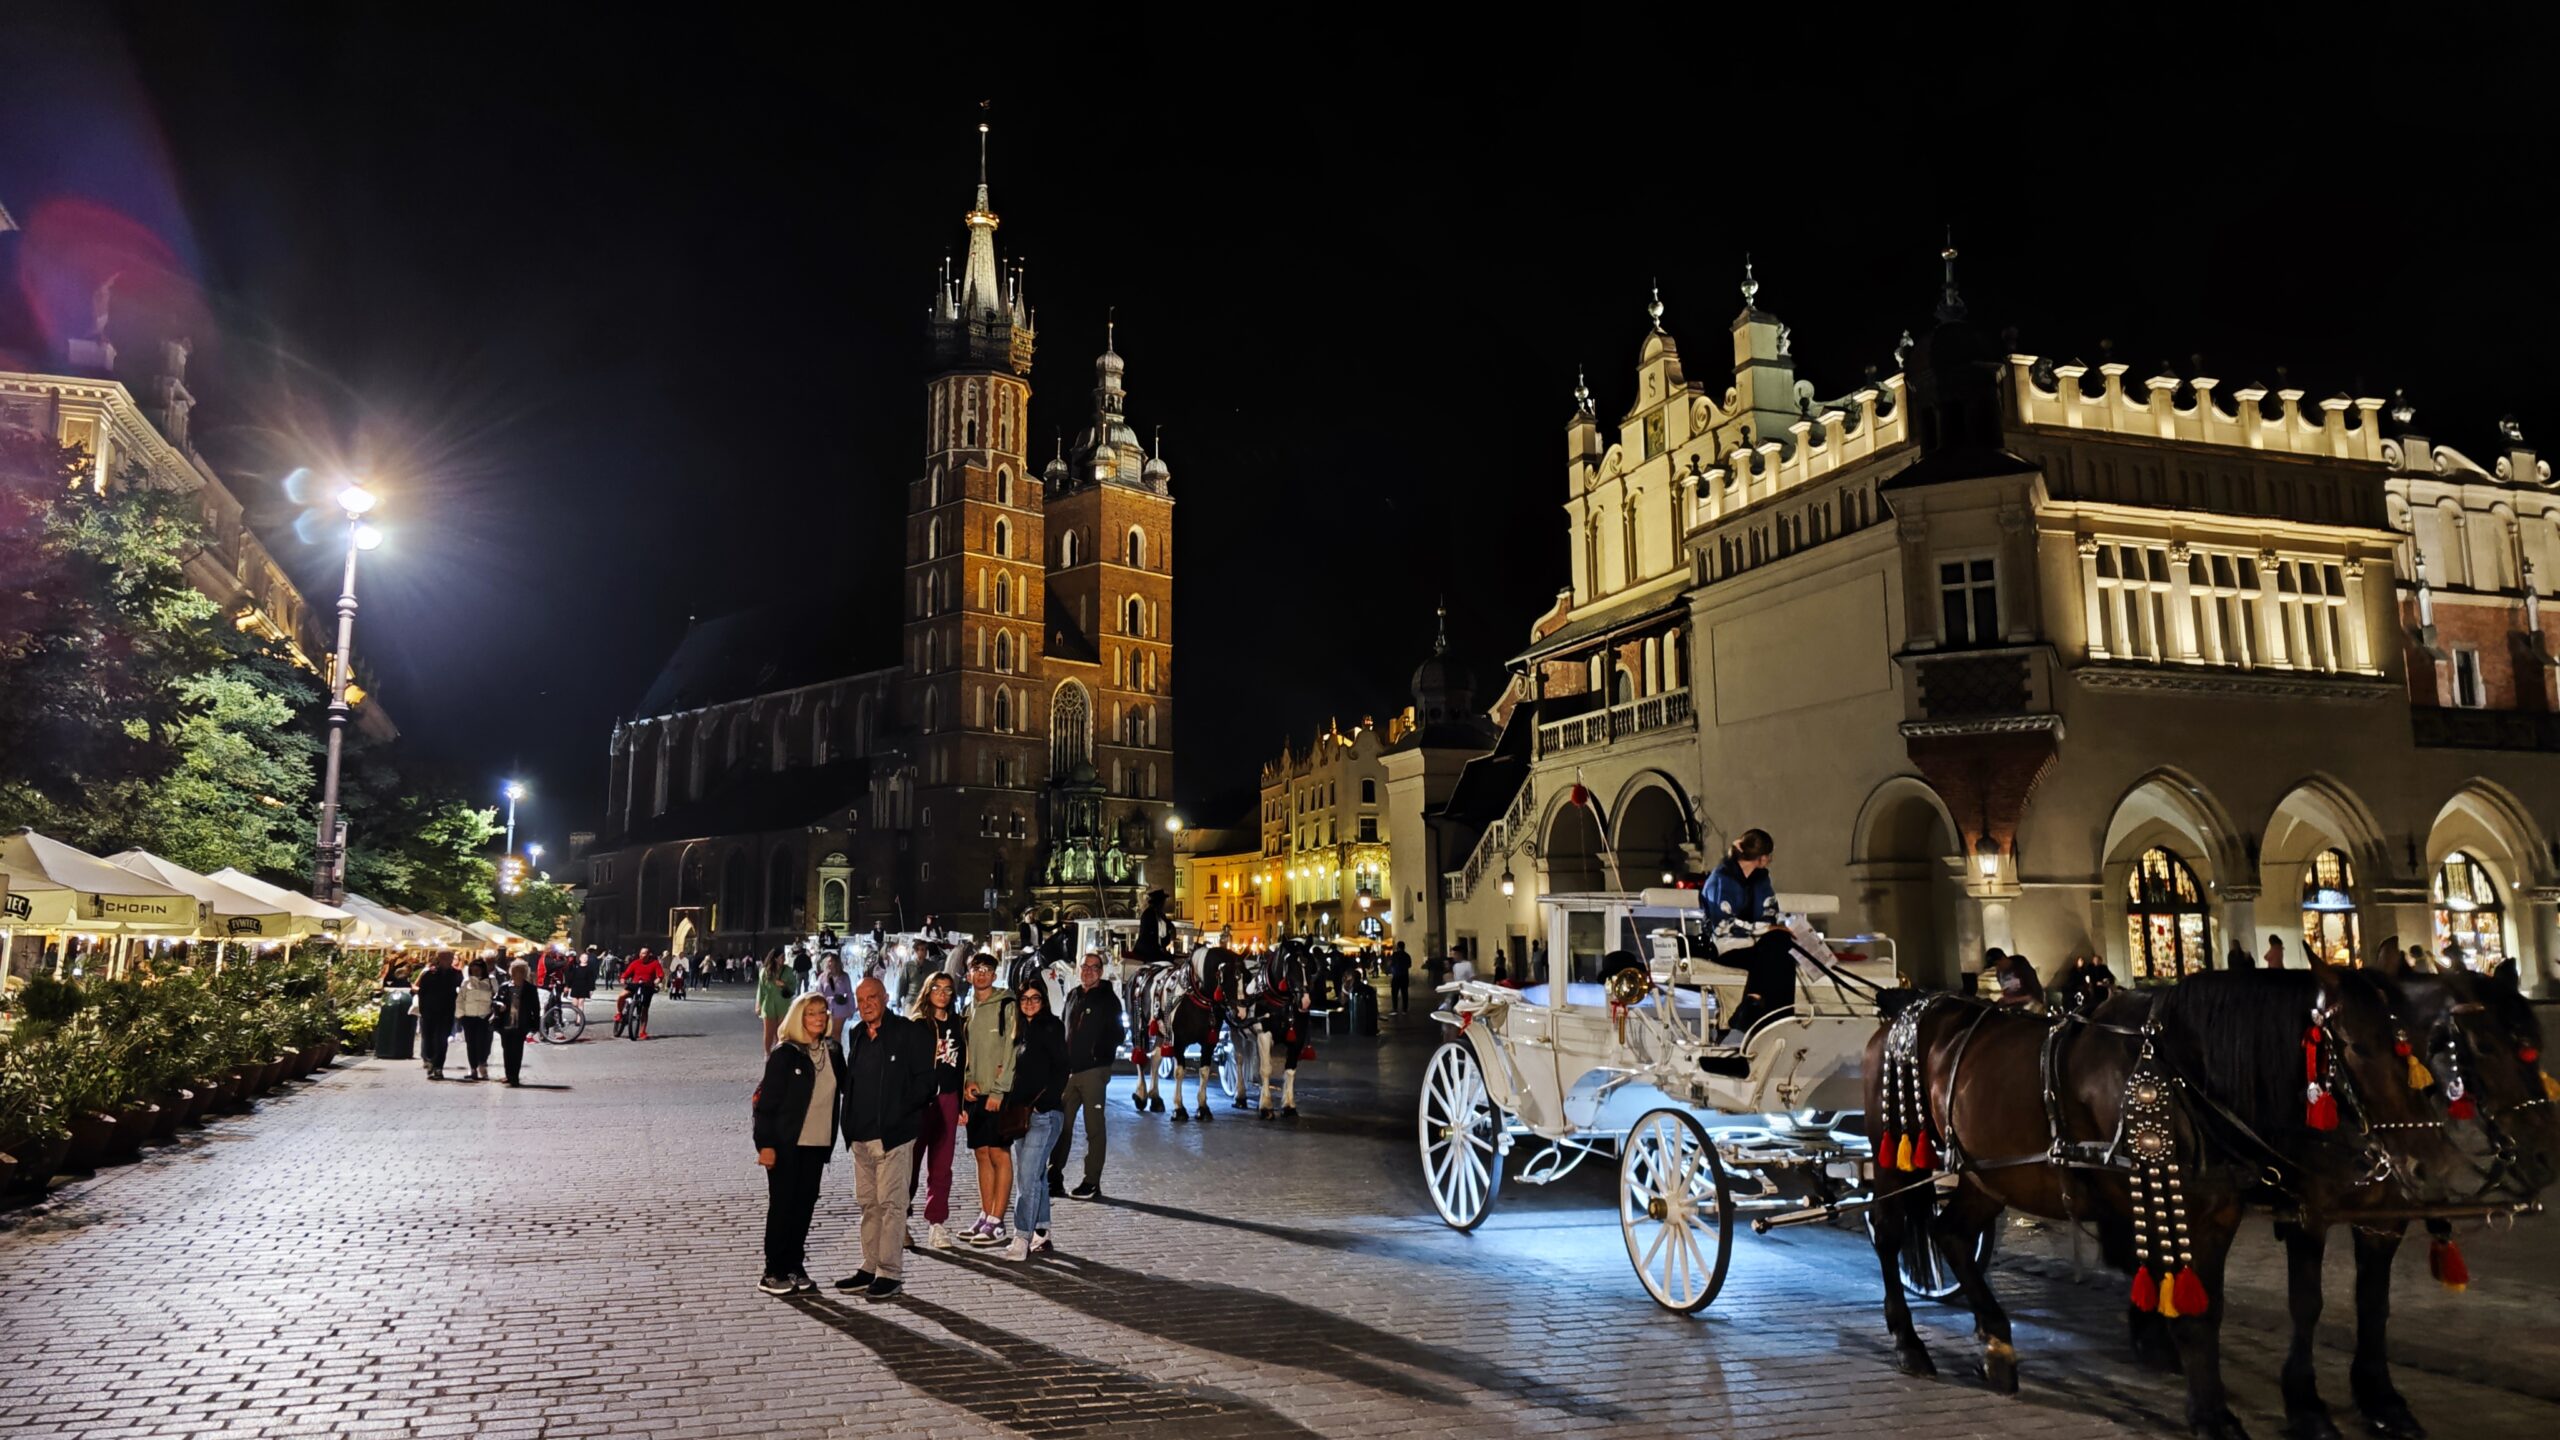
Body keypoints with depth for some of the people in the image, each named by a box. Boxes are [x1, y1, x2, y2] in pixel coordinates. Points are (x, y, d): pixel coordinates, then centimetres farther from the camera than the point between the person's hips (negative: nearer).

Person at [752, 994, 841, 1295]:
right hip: (786, 1144, -5)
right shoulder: (784, 1054, -10)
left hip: (816, 1144, 5)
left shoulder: (831, 1054, 7)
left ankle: (794, 1267, 20)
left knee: (805, 1204, 9)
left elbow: (846, 1087, 15)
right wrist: (765, 1144, -15)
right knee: (782, 1205, 1)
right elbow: (766, 1102, -11)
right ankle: (773, 1273, 10)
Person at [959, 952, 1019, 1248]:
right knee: (982, 1154, 10)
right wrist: (967, 1081, 3)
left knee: (1000, 1155, -5)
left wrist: (998, 1091, -15)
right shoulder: (968, 1009, 15)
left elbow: (1010, 1051, -11)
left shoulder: (1007, 1006, -7)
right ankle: (985, 1217, 17)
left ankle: (997, 1223, -4)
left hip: (999, 1094, -7)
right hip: (975, 1094, 7)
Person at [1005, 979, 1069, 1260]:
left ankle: (1022, 1239, -11)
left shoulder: (1051, 1027, -6)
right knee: (1034, 1175, 12)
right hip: (1021, 1113, 8)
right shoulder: (1023, 1029, 17)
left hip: (1043, 1113, -8)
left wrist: (1041, 1104, -17)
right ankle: (1041, 1234, 19)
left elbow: (1061, 1069, -12)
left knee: (1028, 1176, -11)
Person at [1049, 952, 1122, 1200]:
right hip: (1068, 1070, 6)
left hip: (1093, 1071, -6)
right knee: (1061, 1124, 7)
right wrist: (1062, 1063, 12)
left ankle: (1092, 1183, 5)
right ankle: (1054, 1178, 15)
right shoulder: (1073, 996, 16)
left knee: (1094, 1127, 0)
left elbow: (1118, 1033, -6)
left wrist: (1100, 1055, -14)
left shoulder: (1107, 998, -3)